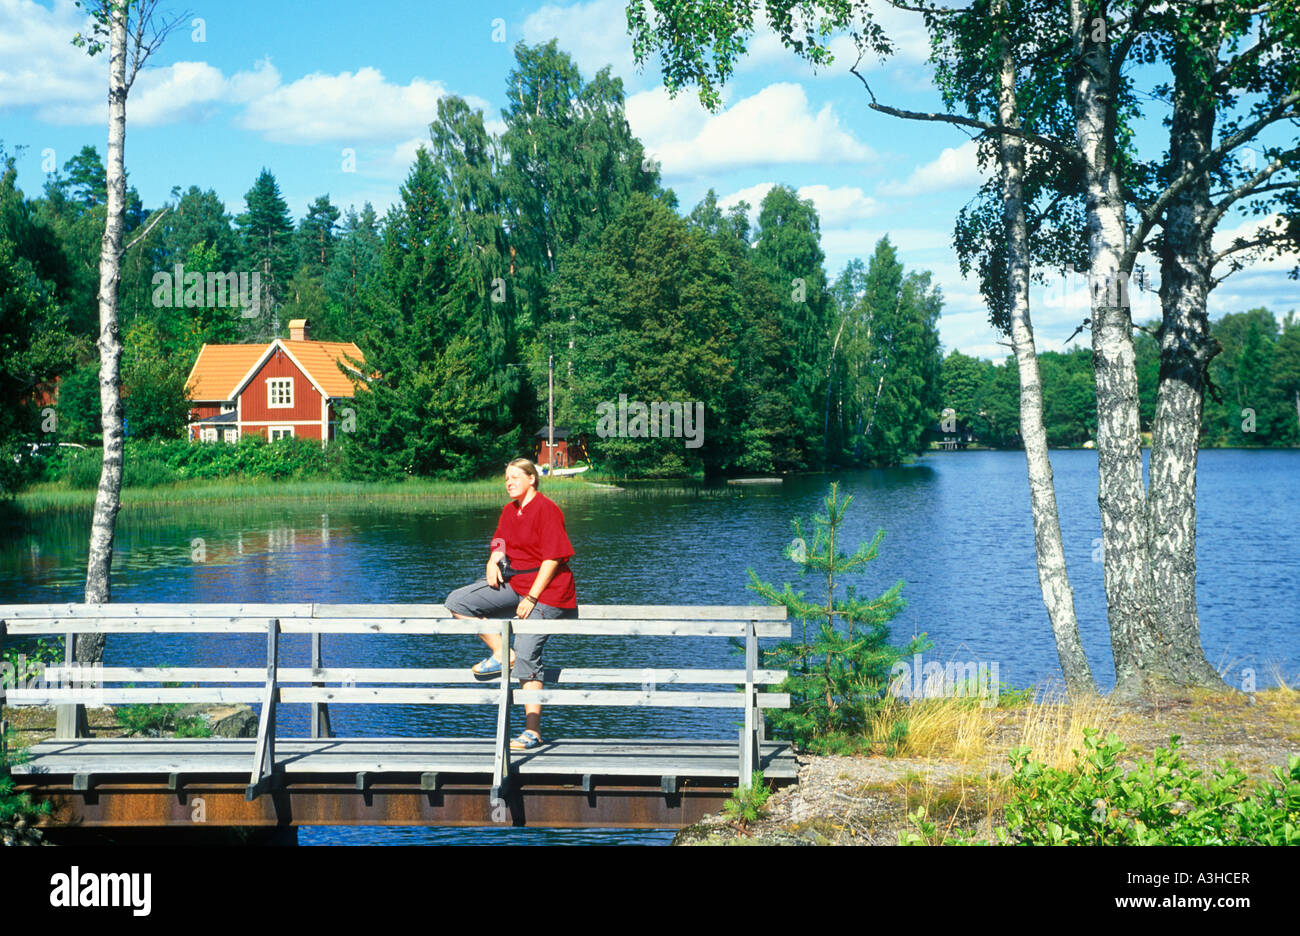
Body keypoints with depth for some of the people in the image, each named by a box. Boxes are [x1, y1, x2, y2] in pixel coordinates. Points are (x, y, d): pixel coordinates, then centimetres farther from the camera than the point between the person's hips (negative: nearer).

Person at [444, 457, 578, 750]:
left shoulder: (546, 509, -11)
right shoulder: (509, 510, 14)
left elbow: (553, 557, -15)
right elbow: (500, 545, 18)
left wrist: (531, 598, -19)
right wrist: (493, 562, -8)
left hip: (545, 589, -8)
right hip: (514, 584, 8)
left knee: (526, 654, -16)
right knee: (457, 602, -6)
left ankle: (533, 732, -11)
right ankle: (501, 654, 1)